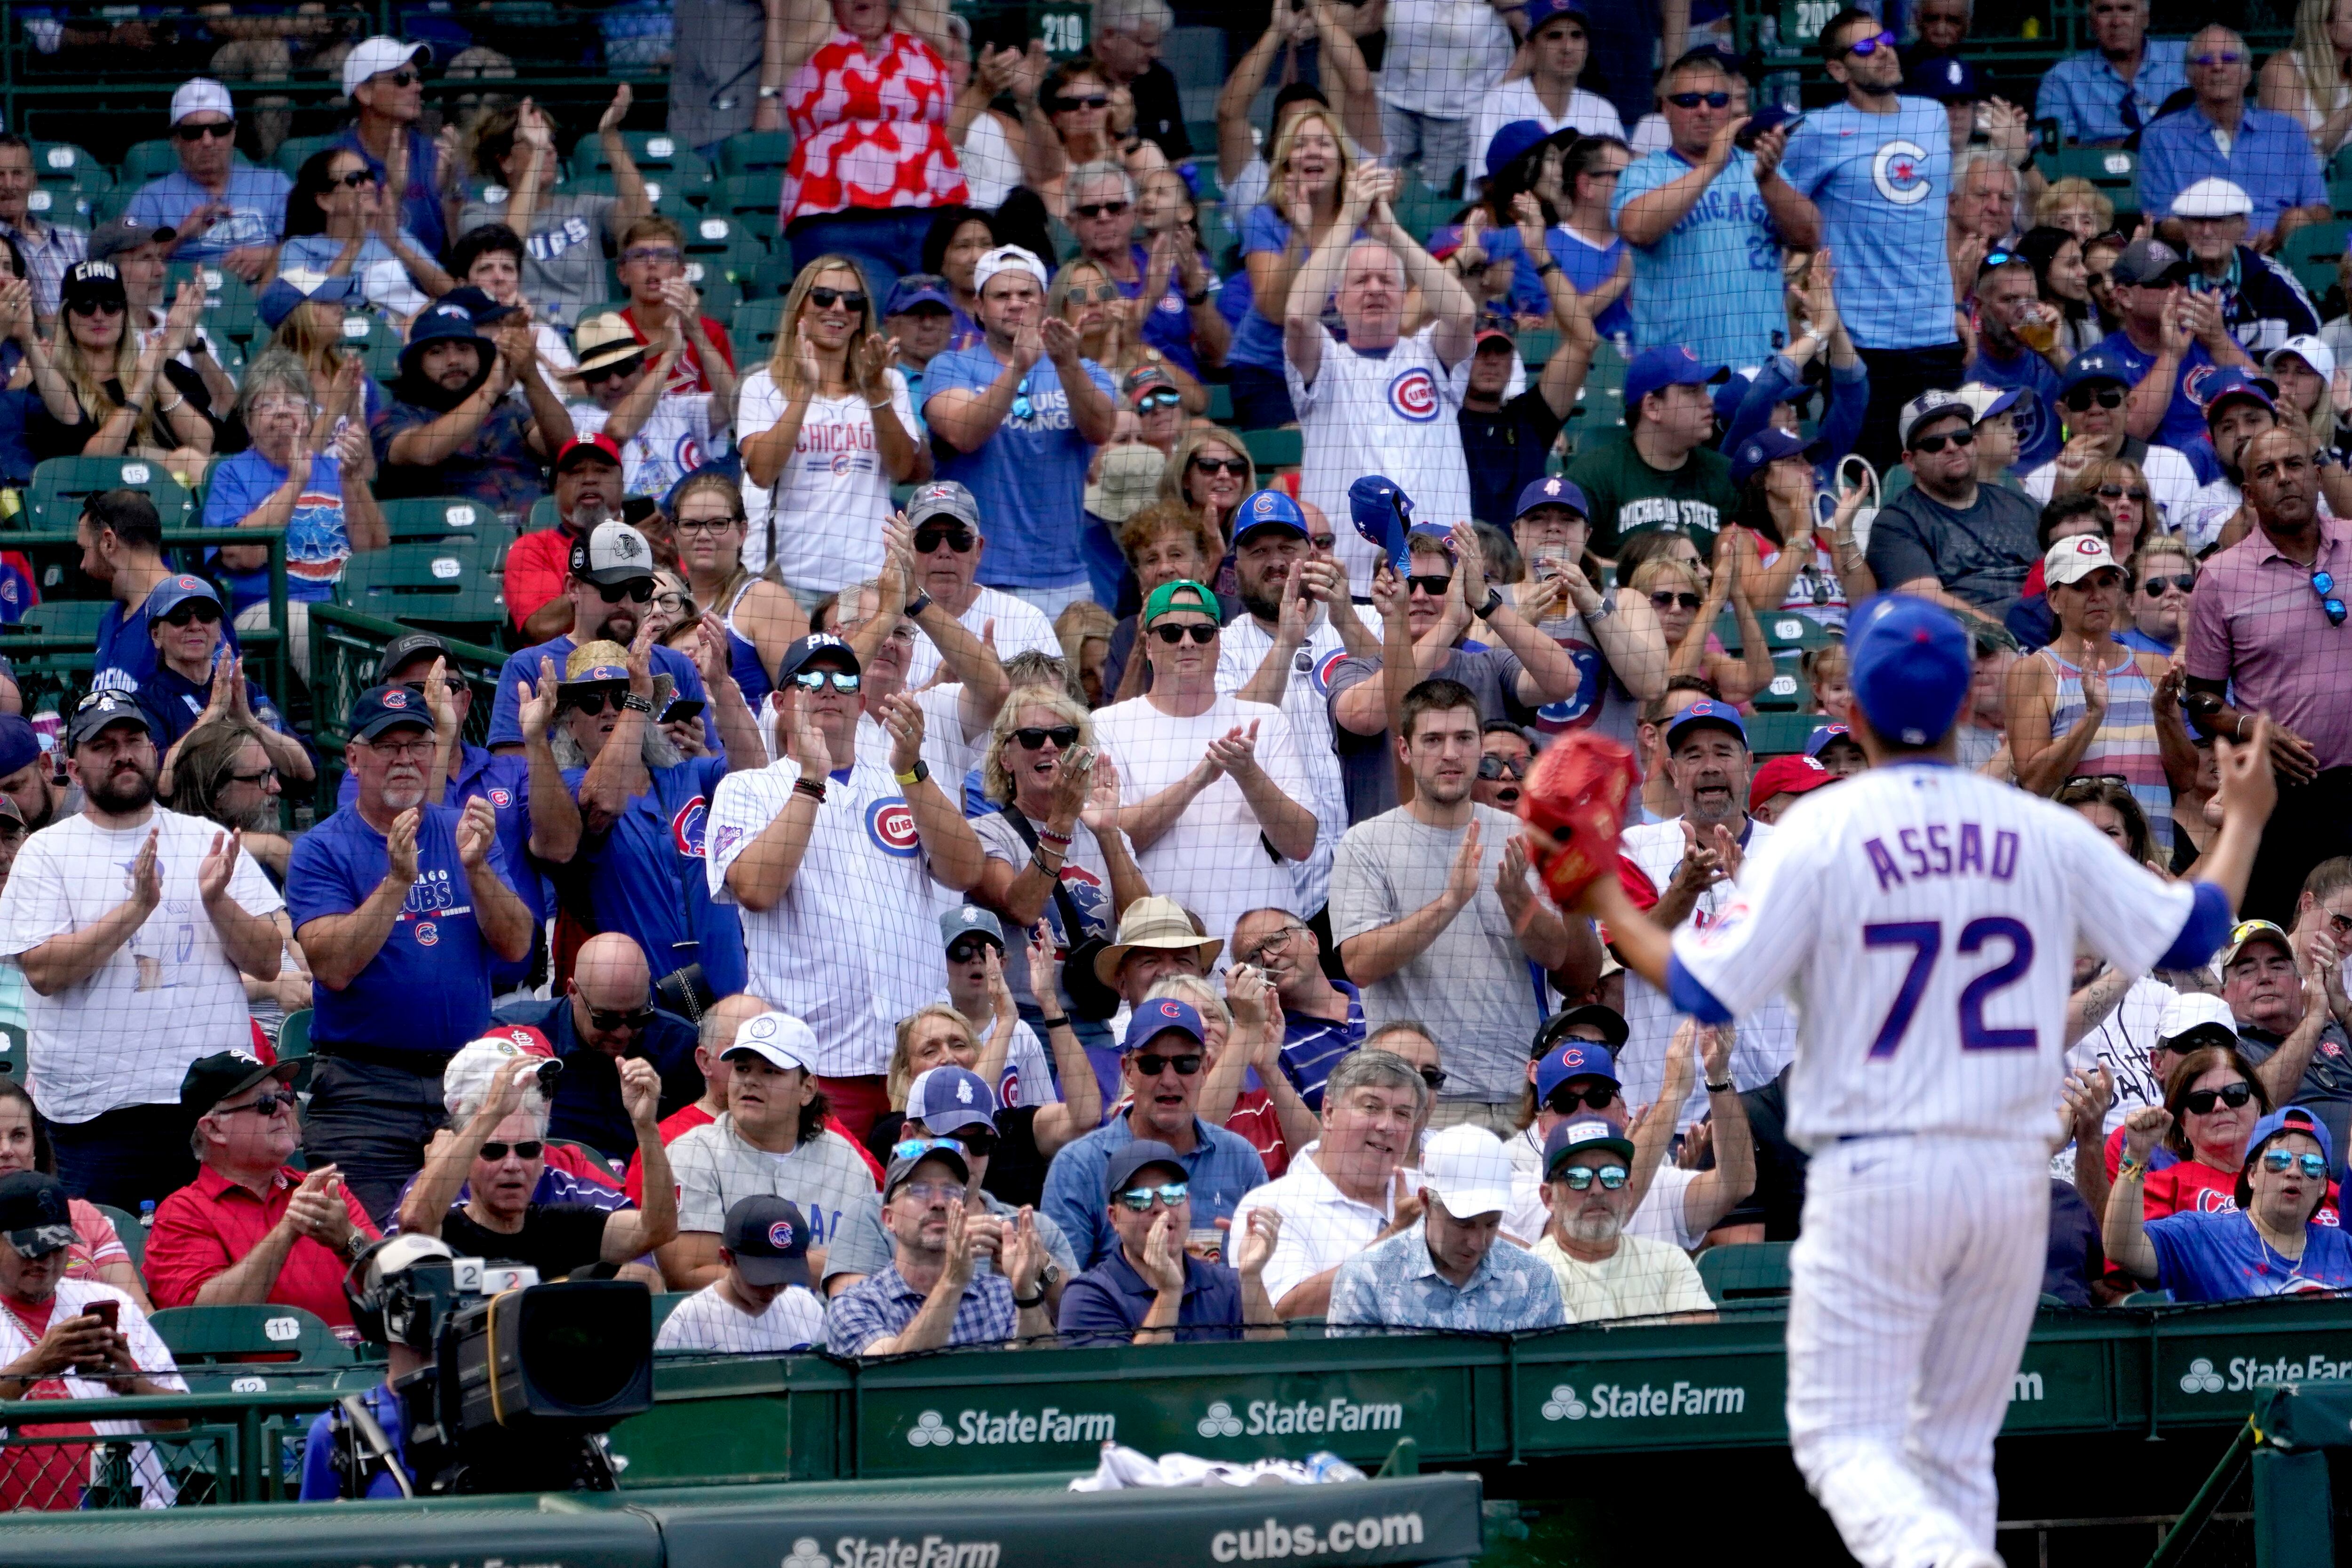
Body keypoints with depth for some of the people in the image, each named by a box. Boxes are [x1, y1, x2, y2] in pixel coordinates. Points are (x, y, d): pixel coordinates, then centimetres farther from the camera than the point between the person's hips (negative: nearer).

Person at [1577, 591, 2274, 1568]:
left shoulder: (1820, 835, -6)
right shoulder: (2045, 835, 3)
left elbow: (1708, 991, -8)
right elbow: (2189, 934, 9)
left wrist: (1610, 910, 8)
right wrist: (2244, 819, 26)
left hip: (1874, 1180, -4)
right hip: (2013, 1178, 4)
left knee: (1845, 1435, -2)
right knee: (1957, 1444, 14)